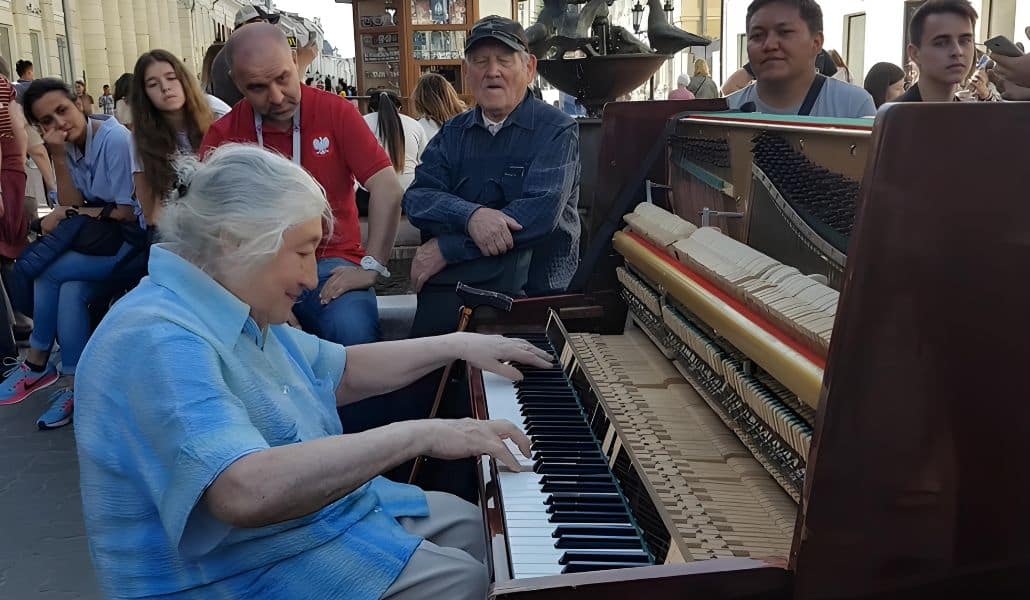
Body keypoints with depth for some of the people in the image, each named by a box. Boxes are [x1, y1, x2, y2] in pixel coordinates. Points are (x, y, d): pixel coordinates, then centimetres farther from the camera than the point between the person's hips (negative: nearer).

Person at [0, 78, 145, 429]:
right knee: (69, 292, -22)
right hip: (96, 241, 6)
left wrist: (70, 213, -9)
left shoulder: (115, 140, -16)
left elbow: (130, 212, -16)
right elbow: (72, 206, -4)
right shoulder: (69, 146, 6)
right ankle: (72, 385, -10)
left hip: (130, 243, -6)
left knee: (43, 269, -20)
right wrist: (59, 157, -13)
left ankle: (38, 362, -2)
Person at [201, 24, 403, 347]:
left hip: (330, 263, -1)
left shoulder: (336, 112, -1)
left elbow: (387, 188, -7)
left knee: (353, 330, -32)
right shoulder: (222, 135, 2)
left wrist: (371, 267, -15)